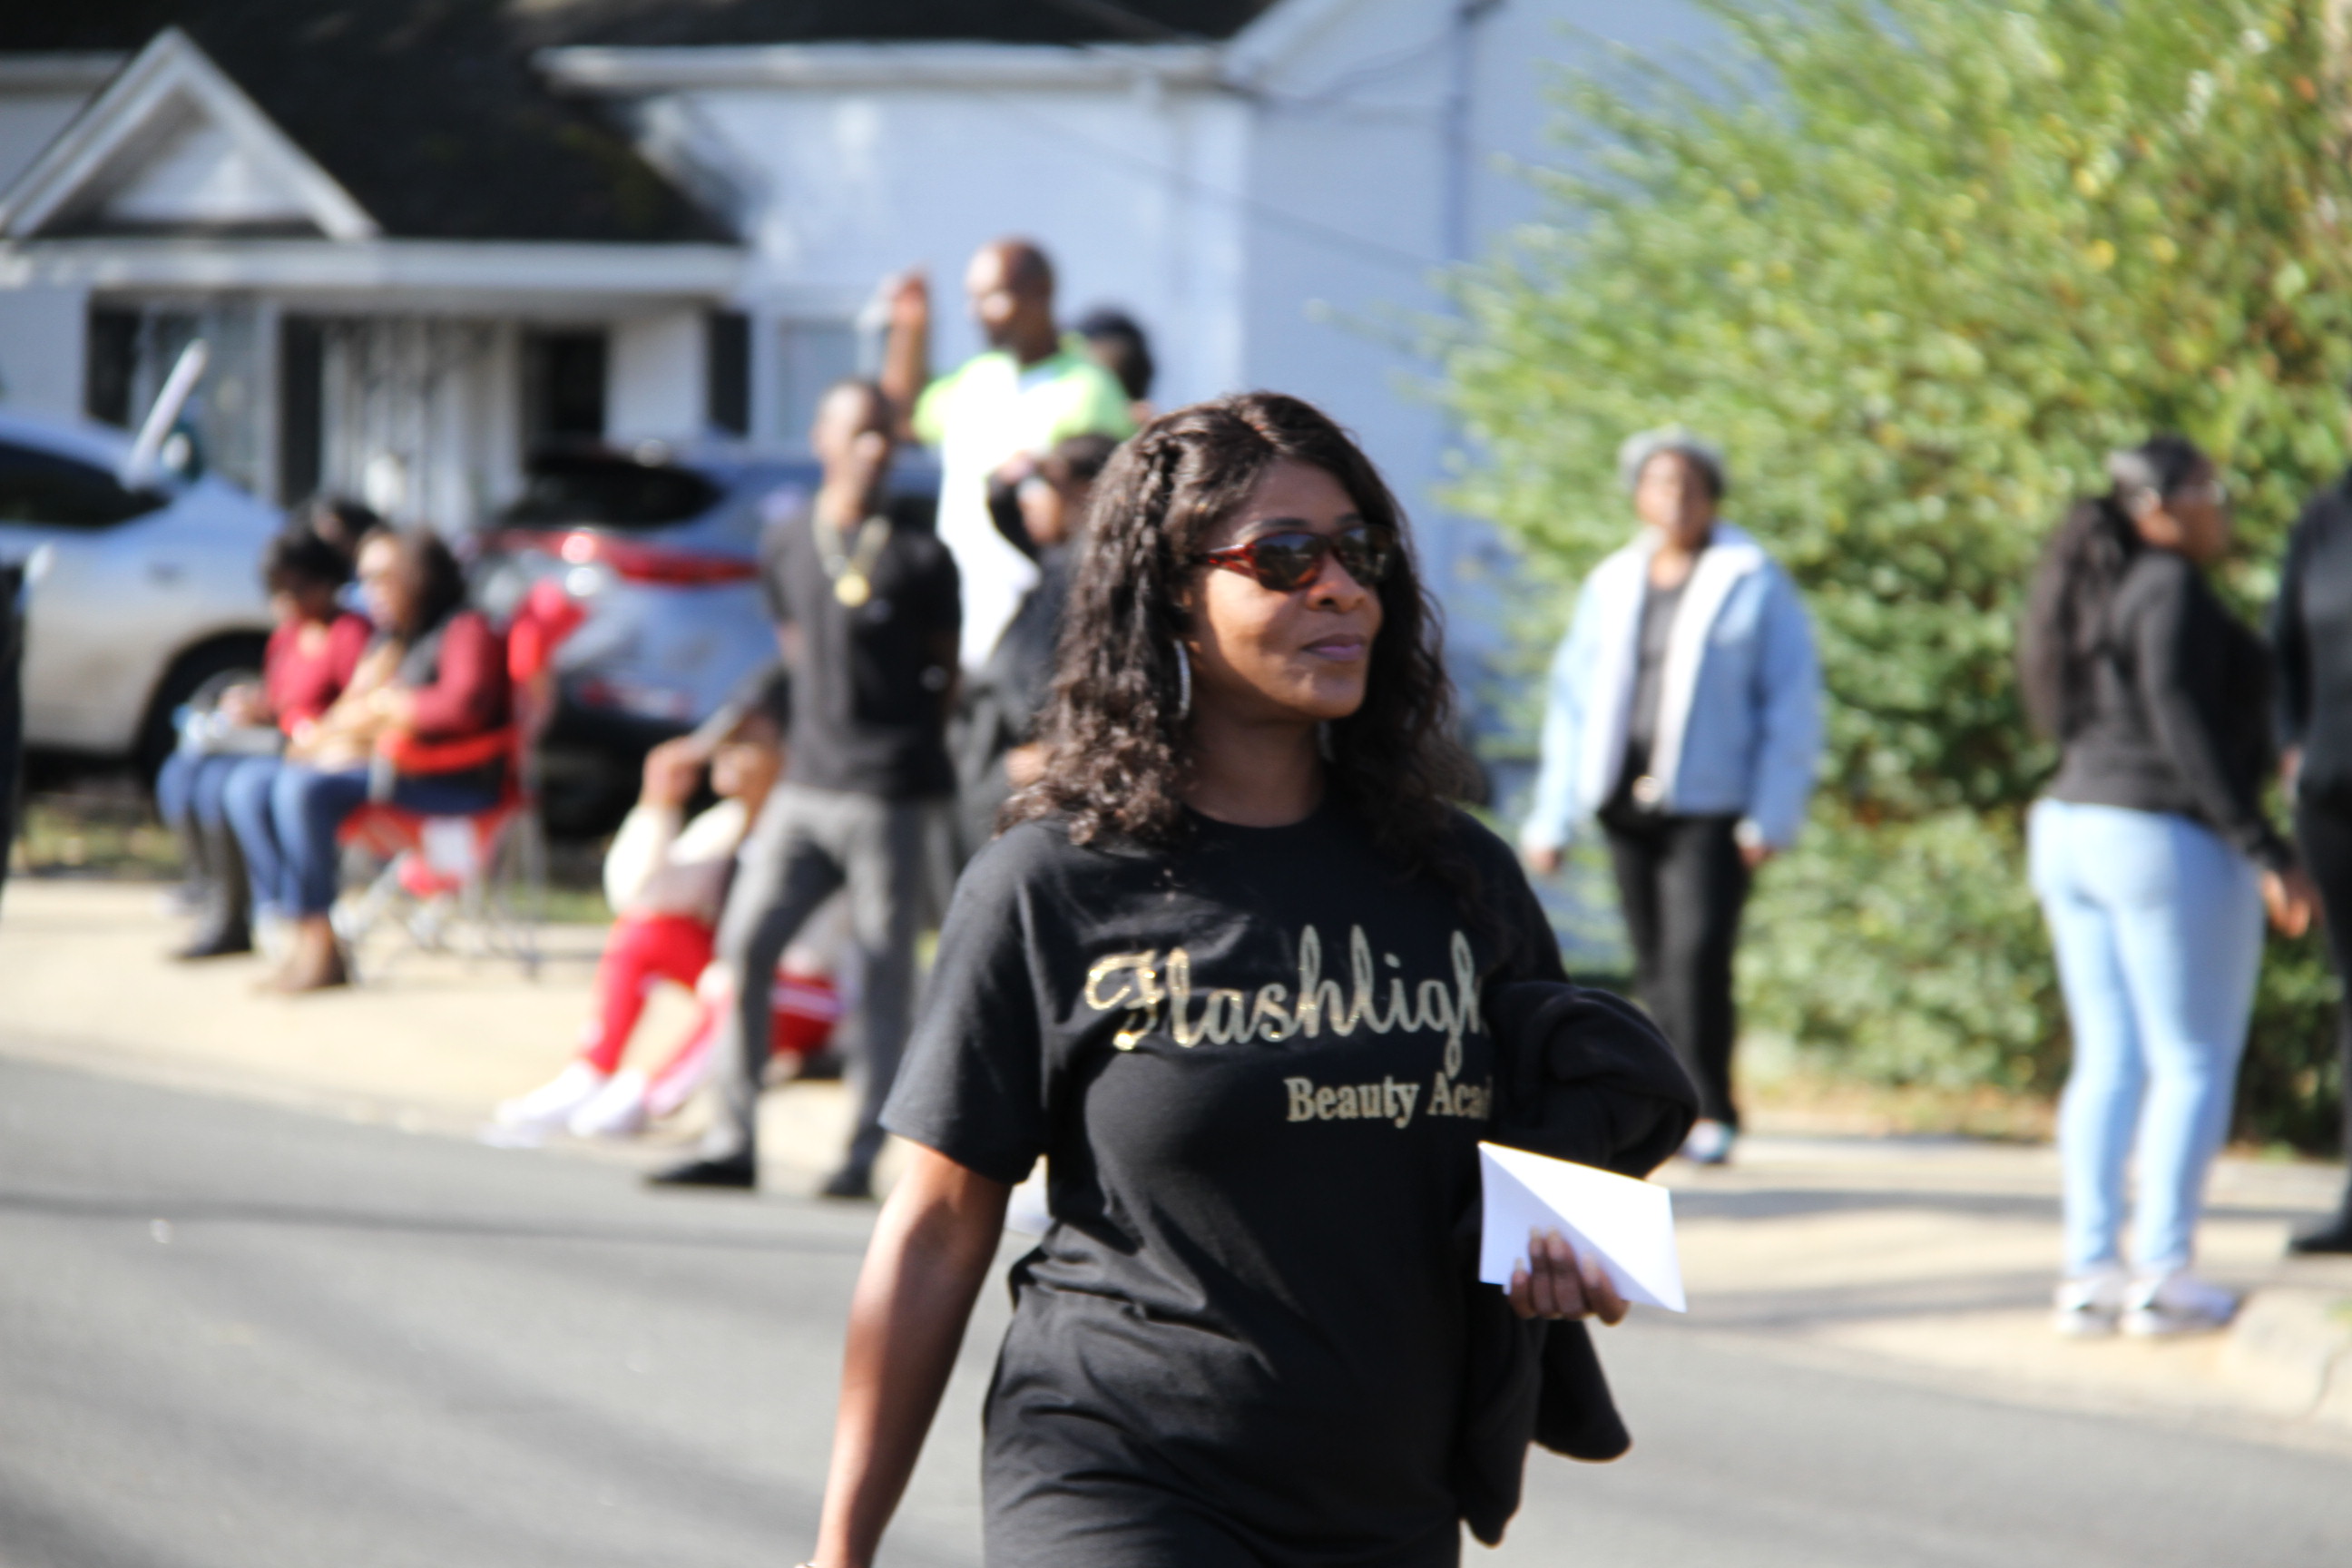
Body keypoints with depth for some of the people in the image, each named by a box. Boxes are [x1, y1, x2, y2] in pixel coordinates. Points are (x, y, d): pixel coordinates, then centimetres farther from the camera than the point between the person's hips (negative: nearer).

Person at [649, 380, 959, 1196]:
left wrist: (918, 743, 2)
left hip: (892, 793, -5)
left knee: (882, 972, -1)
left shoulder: (920, 556, -2)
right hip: (804, 784, 5)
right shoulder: (787, 545, 11)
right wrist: (823, 730, 13)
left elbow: (950, 669, 5)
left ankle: (863, 1154, 4)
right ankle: (733, 1140, 6)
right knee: (744, 944, -2)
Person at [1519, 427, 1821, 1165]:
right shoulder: (1611, 585, 14)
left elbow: (1793, 707, 2)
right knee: (1655, 967, 4)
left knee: (1697, 955, -16)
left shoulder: (1754, 583, 3)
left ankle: (1709, 1113, -9)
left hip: (1711, 807, -4)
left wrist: (1772, 818, -6)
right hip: (1627, 805, 4)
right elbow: (1573, 700, 18)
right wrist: (1552, 817, 13)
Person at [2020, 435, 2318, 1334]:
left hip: (2071, 827, 9)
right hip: (2168, 840, -9)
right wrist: (2264, 852, -19)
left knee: (2107, 1063, 9)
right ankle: (2162, 1274, -5)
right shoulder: (2171, 589, -13)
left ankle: (2088, 1271, 7)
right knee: (2195, 1063, -3)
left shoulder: (2100, 592, 14)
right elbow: (2184, 727, -19)